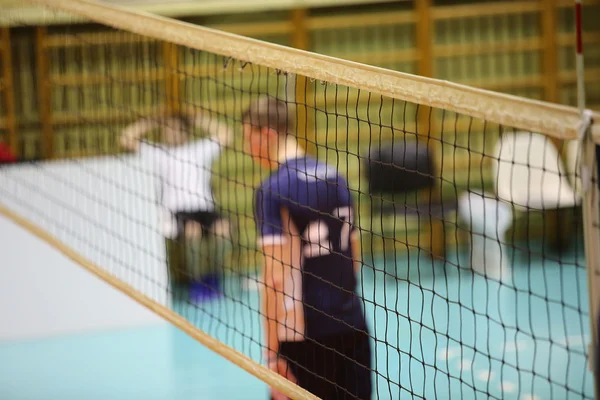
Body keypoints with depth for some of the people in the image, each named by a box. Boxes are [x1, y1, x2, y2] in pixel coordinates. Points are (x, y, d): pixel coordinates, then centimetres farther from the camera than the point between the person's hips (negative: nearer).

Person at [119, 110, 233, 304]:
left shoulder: (201, 149, 19)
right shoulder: (157, 153, 16)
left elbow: (226, 135, 10)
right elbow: (127, 139, 9)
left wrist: (198, 120, 10)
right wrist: (154, 122, 10)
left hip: (205, 210, 2)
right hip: (176, 213, -2)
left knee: (223, 227, -33)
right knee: (192, 229, -38)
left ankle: (214, 279, -18)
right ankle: (196, 282, -24)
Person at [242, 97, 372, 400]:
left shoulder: (273, 190, -12)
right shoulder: (334, 178, 8)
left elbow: (276, 279, -17)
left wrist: (272, 352, -15)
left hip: (306, 338, -6)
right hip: (353, 327, 6)